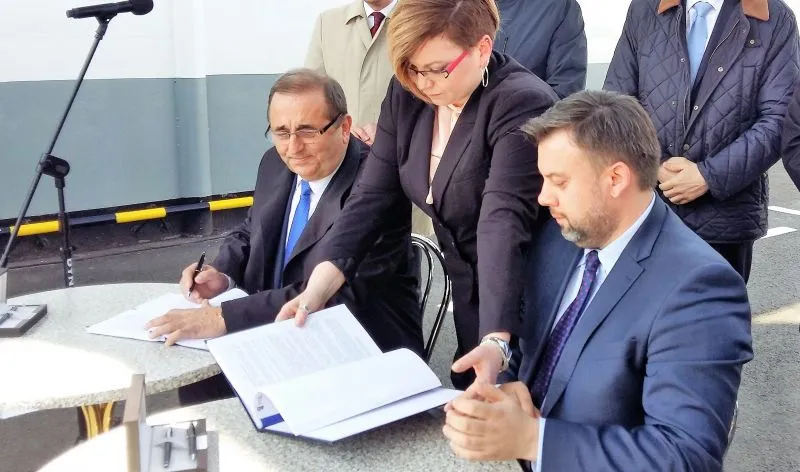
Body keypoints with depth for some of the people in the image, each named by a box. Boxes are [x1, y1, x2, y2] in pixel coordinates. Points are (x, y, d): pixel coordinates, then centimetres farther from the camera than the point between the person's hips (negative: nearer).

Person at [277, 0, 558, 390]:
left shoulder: (522, 105, -24)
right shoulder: (406, 94, -5)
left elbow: (504, 221, -35)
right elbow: (372, 195, -9)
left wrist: (497, 339, -45)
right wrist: (318, 288, -20)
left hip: (526, 300, -6)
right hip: (469, 291, 6)